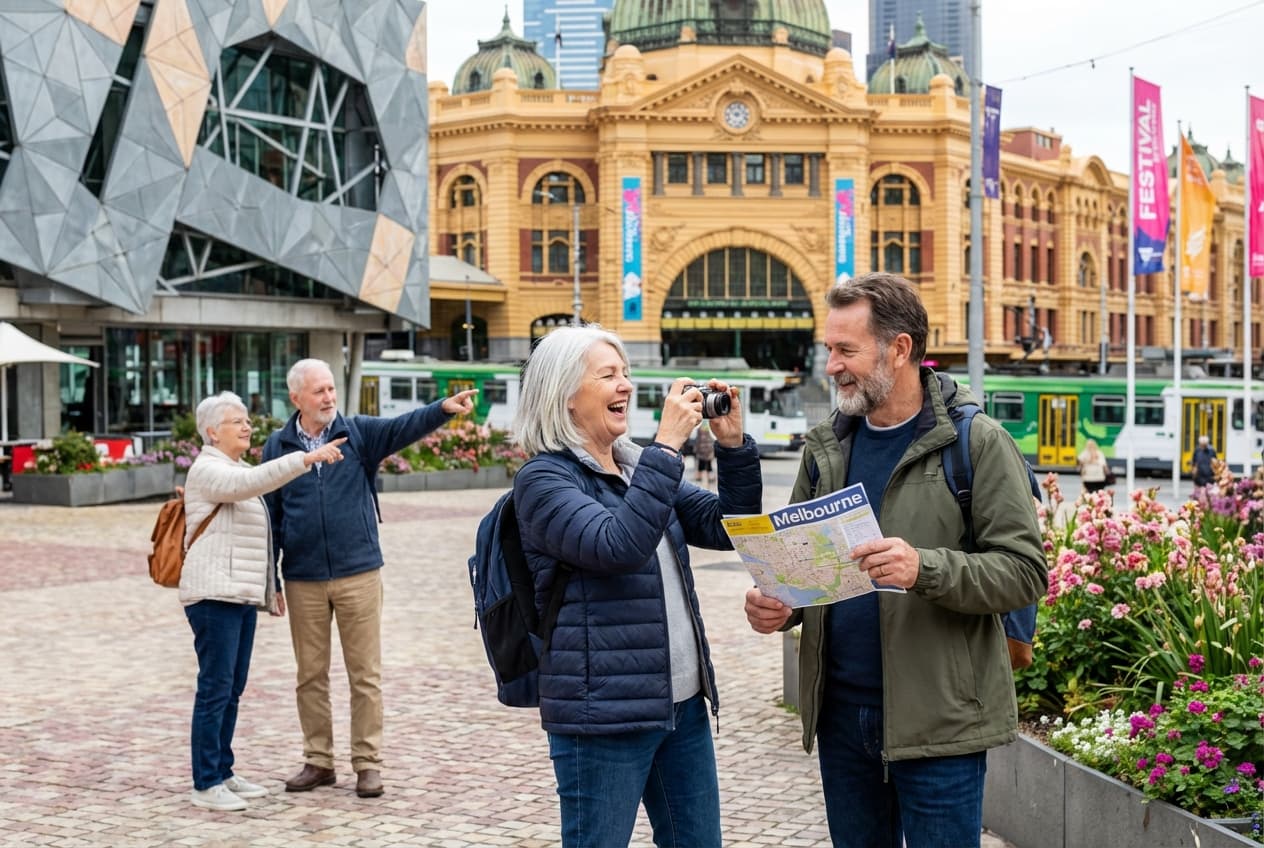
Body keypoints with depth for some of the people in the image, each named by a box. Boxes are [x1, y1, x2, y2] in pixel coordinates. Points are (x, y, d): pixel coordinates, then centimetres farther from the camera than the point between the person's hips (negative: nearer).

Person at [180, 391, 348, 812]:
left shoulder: (235, 471, 22)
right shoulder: (208, 469, -8)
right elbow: (253, 481, -29)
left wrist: (270, 587, 25)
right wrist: (308, 458, -34)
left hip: (242, 596, 9)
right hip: (214, 595, -9)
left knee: (233, 690, 12)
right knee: (215, 689, -8)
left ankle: (223, 773, 19)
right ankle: (205, 785, -5)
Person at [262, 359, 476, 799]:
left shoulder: (359, 432, 2)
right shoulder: (278, 445, 4)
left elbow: (403, 427, -16)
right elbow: (270, 516, 7)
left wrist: (444, 408, -36)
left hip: (358, 573, -1)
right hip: (303, 580, 1)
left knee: (365, 674, 3)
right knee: (311, 676, 10)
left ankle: (367, 762, 12)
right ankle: (318, 761, 22)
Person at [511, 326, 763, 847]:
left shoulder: (638, 467, 13)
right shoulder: (544, 478, -9)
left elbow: (726, 528, 11)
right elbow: (617, 546, -25)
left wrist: (734, 446, -3)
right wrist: (668, 446, -24)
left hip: (683, 701, 7)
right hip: (604, 711, -7)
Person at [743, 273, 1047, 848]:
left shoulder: (977, 443, -7)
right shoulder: (826, 446, 9)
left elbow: (1025, 571, -12)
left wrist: (925, 569, -28)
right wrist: (779, 605, -4)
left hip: (937, 722, -5)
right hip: (839, 714, 5)